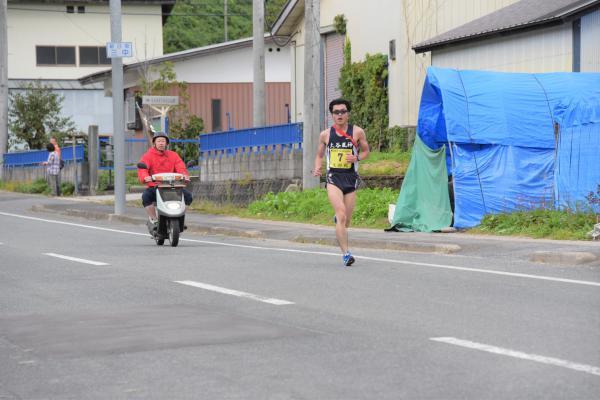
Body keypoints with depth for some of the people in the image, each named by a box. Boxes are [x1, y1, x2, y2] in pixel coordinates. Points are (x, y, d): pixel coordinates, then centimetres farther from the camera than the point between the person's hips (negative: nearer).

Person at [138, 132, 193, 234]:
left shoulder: (173, 155, 13)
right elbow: (142, 169, -15)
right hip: (153, 186, -3)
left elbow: (181, 167, -1)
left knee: (188, 195, -15)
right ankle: (153, 220, -15)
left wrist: (185, 175, -26)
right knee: (146, 196, -34)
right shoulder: (148, 156, 3)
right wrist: (145, 177, -38)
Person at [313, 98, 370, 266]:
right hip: (333, 178, -1)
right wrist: (317, 168, -2)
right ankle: (346, 253, -19)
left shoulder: (357, 132, 2)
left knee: (346, 220, 9)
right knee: (341, 216, -18)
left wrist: (357, 158, -9)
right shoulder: (325, 134, 6)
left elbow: (366, 151, 13)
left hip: (351, 178, 1)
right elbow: (319, 155, 17)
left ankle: (337, 220, 48)